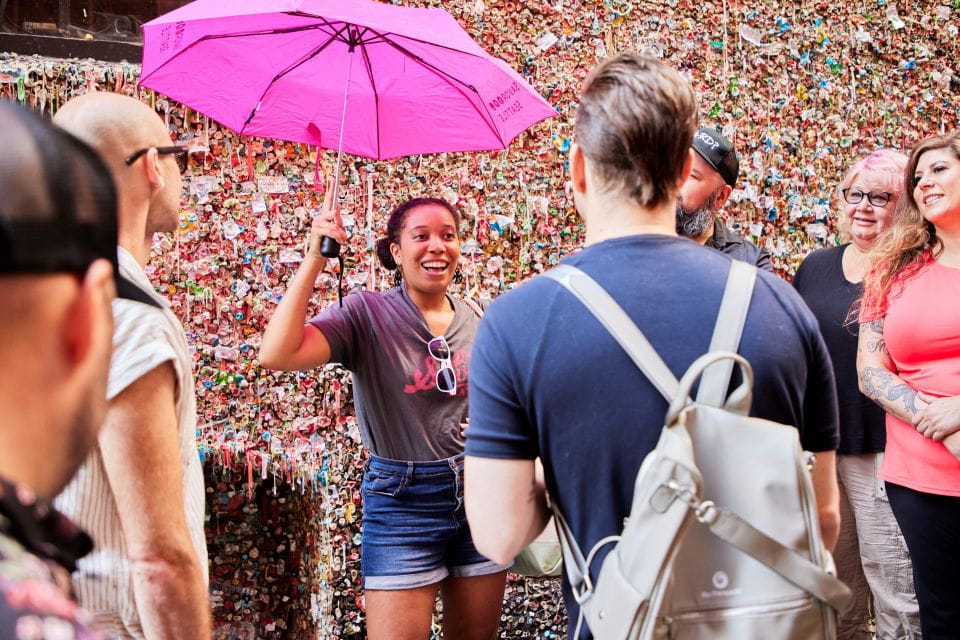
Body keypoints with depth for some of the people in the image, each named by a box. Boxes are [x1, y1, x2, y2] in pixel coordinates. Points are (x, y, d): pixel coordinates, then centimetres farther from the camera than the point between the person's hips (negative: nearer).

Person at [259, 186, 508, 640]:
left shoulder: (478, 321, 3)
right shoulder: (366, 314, -10)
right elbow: (276, 356, -26)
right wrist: (315, 258, -26)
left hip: (480, 496, 4)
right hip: (402, 503, -4)